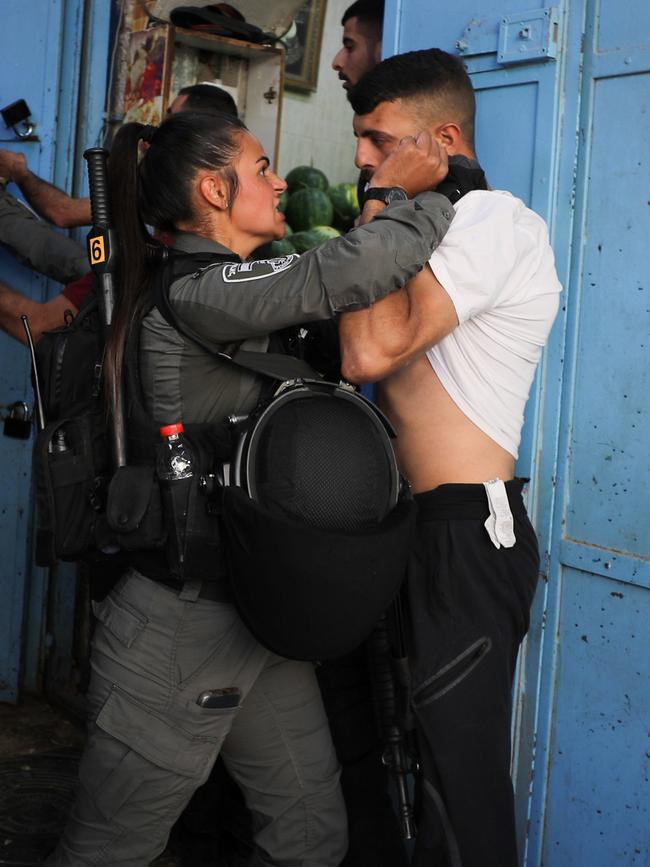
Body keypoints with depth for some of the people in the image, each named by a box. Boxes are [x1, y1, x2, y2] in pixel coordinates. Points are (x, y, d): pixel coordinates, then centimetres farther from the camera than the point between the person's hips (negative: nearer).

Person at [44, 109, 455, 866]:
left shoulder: (229, 289, 14)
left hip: (259, 620, 9)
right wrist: (415, 194, -13)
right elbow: (355, 271, -29)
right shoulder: (194, 291, -18)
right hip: (180, 626, -9)